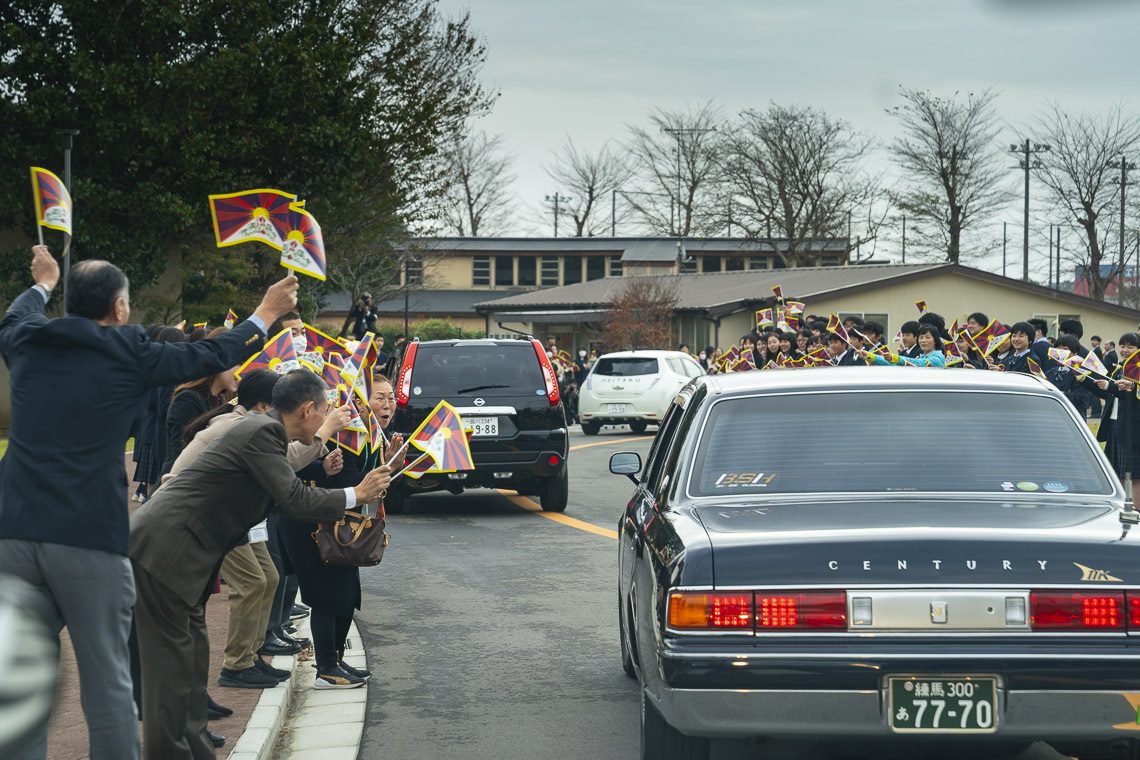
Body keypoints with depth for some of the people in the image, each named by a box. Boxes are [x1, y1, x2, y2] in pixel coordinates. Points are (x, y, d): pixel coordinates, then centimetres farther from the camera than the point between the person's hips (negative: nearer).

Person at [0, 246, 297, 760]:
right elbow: (213, 355, 13)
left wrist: (42, 283, 57)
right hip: (90, 539, -4)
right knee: (107, 683, 3)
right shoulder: (127, 355, -1)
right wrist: (266, 313, 29)